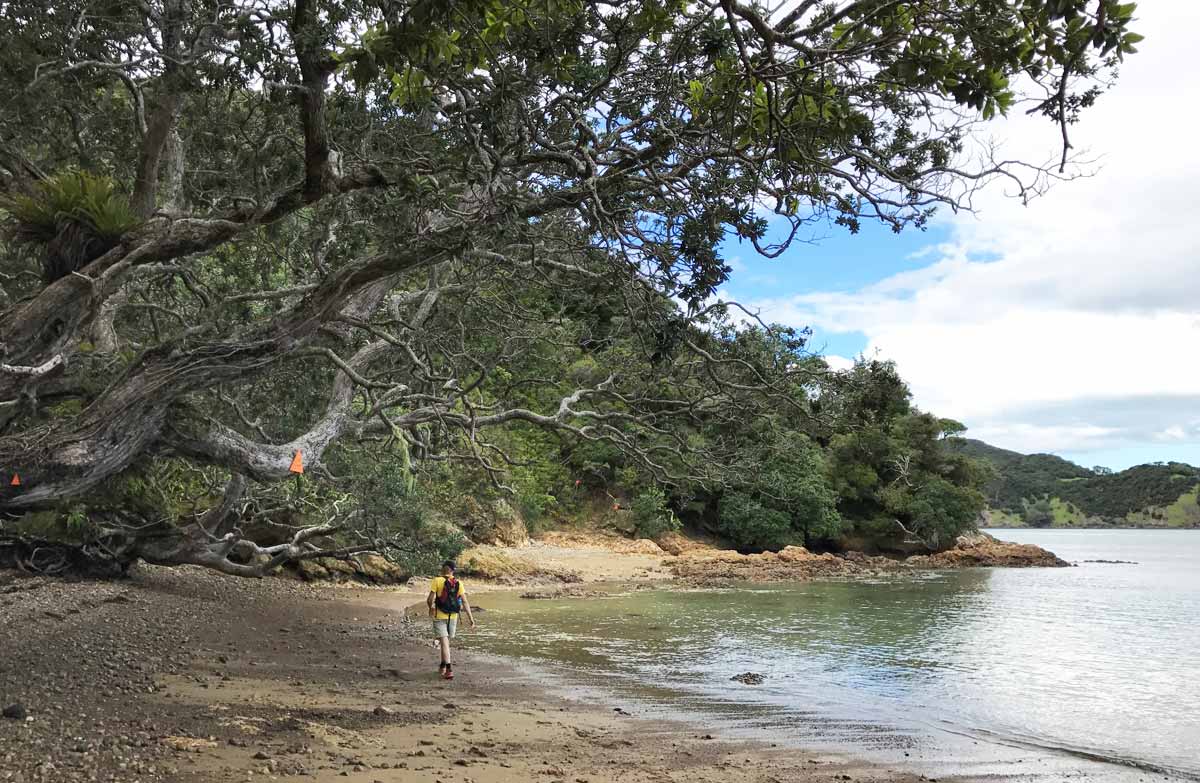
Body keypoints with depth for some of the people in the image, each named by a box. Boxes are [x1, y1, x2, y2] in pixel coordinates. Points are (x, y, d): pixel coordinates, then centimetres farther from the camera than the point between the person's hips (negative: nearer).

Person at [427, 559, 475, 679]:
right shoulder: (458, 583, -1)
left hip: (439, 617, -4)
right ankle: (442, 666, 35)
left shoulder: (437, 580, -11)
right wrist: (470, 618, -4)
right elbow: (465, 602, -5)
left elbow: (430, 599, -13)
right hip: (453, 617, 4)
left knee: (444, 643, -6)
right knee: (446, 642, 22)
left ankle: (449, 670, -18)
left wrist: (431, 607, 9)